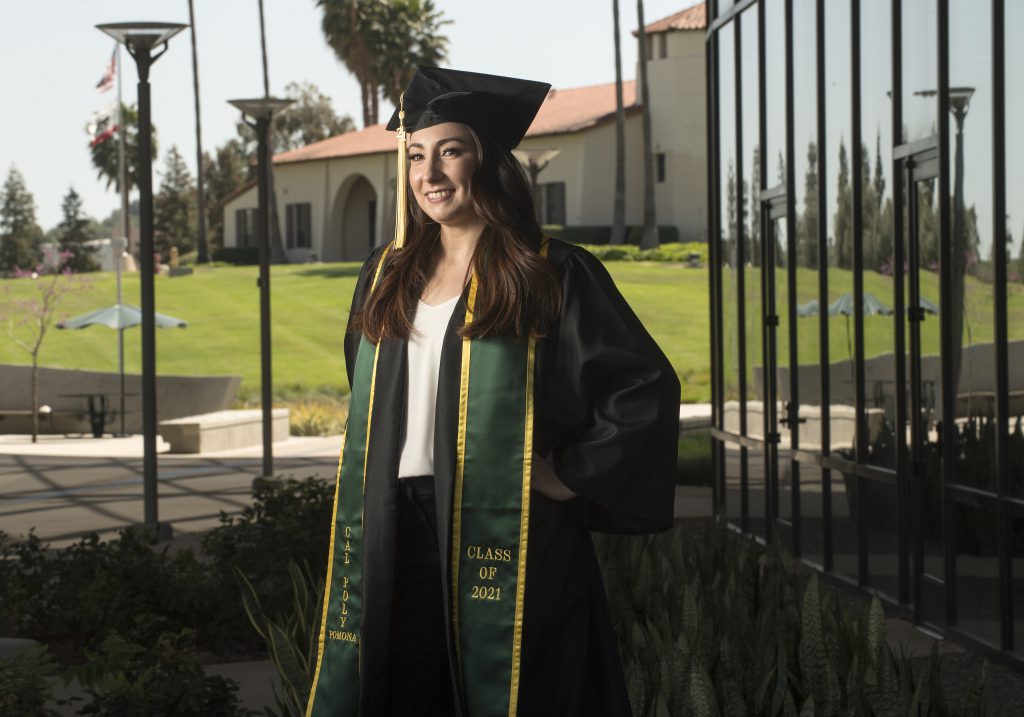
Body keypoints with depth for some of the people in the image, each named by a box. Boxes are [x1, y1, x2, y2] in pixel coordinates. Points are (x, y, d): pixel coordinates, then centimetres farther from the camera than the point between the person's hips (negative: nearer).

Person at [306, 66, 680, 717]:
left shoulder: (553, 275, -5)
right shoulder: (387, 276, 12)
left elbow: (647, 389, -8)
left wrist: (570, 477, -10)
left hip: (502, 535, -5)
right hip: (395, 535, 5)